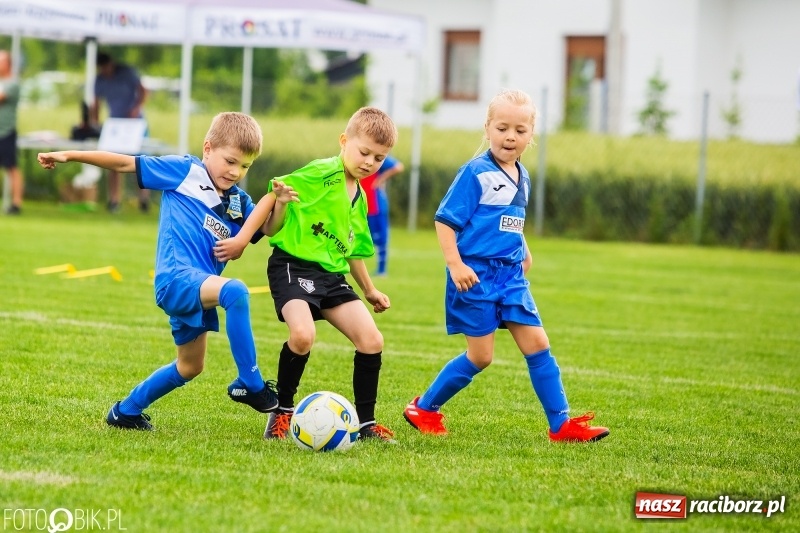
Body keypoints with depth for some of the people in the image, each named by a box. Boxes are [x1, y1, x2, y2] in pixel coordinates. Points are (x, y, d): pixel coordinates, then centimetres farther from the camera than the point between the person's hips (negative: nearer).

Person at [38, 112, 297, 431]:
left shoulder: (239, 203, 15)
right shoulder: (185, 171, -2)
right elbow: (126, 164, 0)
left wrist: (277, 203, -6)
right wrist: (70, 156, -2)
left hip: (200, 286, 8)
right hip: (176, 278, -8)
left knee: (189, 367, 21)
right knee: (235, 292, -34)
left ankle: (127, 411, 39)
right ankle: (249, 385, -29)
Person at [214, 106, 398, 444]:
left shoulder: (359, 199, 15)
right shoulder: (321, 174, -10)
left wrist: (369, 291, 33)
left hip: (332, 275, 7)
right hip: (293, 265, -7)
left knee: (371, 340, -6)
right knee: (303, 334, -29)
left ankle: (365, 421, 8)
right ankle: (282, 411, -6)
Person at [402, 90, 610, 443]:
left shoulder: (521, 177, 11)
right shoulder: (476, 173, -11)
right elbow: (445, 220, -12)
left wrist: (522, 253, 16)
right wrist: (455, 264, -20)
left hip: (510, 273, 7)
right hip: (476, 273, -7)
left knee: (537, 344, 1)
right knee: (480, 356, -2)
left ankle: (561, 424, 4)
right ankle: (424, 409, 14)